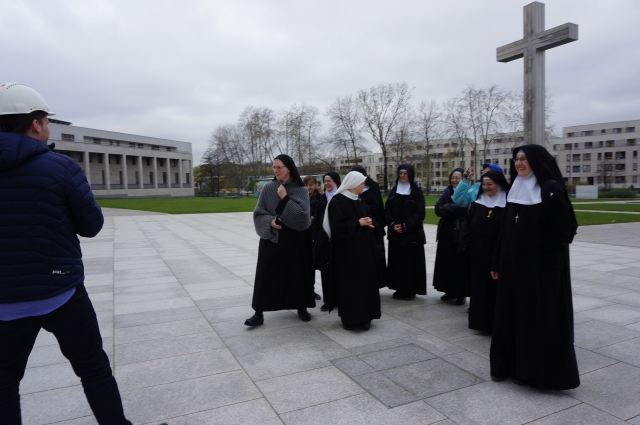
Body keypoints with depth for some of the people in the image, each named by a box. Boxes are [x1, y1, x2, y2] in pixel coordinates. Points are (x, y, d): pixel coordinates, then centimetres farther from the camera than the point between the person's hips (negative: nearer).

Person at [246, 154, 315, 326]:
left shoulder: (301, 190, -3)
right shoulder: (268, 188, 1)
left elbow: (303, 214, -14)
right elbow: (258, 213, 1)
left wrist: (285, 198, -17)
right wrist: (270, 221, -17)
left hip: (295, 239, -1)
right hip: (272, 238, 1)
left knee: (298, 273, 7)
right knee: (266, 274, 0)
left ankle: (302, 308, 24)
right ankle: (259, 313, 7)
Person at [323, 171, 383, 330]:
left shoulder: (360, 201, 15)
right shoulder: (337, 201, -9)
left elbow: (368, 219, 18)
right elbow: (337, 225, -18)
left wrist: (370, 223, -5)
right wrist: (358, 223, -15)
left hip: (363, 247, 7)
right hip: (346, 249, -7)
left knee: (365, 281, 8)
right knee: (348, 283, -1)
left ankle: (364, 316, 18)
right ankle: (349, 319, 9)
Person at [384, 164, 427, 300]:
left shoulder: (417, 192, -3)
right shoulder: (393, 191, 10)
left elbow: (419, 213, -9)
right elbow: (387, 210, 7)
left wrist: (405, 226, -16)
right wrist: (393, 224, -10)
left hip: (412, 234, -4)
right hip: (395, 233, 4)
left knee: (411, 261, -2)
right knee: (397, 261, 6)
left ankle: (410, 290, 6)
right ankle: (400, 288, 16)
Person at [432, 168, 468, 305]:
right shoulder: (447, 191, 11)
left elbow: (462, 209, -22)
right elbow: (438, 209, 0)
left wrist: (446, 207, -10)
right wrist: (453, 210, -15)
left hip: (460, 233, -5)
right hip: (446, 232, 5)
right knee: (446, 262, 8)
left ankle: (460, 294, 8)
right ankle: (449, 291, 19)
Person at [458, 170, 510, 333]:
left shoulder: (508, 203, -6)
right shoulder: (478, 202, 10)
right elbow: (467, 222, 7)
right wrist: (465, 242, -5)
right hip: (478, 252, 5)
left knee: (496, 288, 2)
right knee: (479, 286, 12)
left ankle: (496, 322, 12)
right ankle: (480, 319, 24)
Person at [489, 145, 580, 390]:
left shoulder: (552, 190, -10)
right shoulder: (515, 190, 10)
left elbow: (562, 231, -13)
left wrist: (533, 253, -15)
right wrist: (497, 263, 11)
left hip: (542, 266, -7)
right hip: (513, 264, 7)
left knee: (539, 316, 3)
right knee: (510, 313, 11)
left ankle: (533, 370, 17)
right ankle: (509, 364, 25)